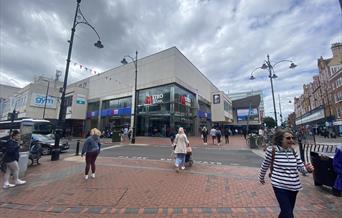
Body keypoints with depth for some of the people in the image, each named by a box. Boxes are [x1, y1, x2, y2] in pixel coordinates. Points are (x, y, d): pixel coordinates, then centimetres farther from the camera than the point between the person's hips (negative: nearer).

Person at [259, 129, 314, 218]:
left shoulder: (293, 151, 2)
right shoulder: (271, 150, -15)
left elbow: (301, 167, 5)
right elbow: (265, 165, -1)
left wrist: (308, 169, -19)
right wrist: (261, 177, 11)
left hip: (294, 187, 6)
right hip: (280, 186, -6)